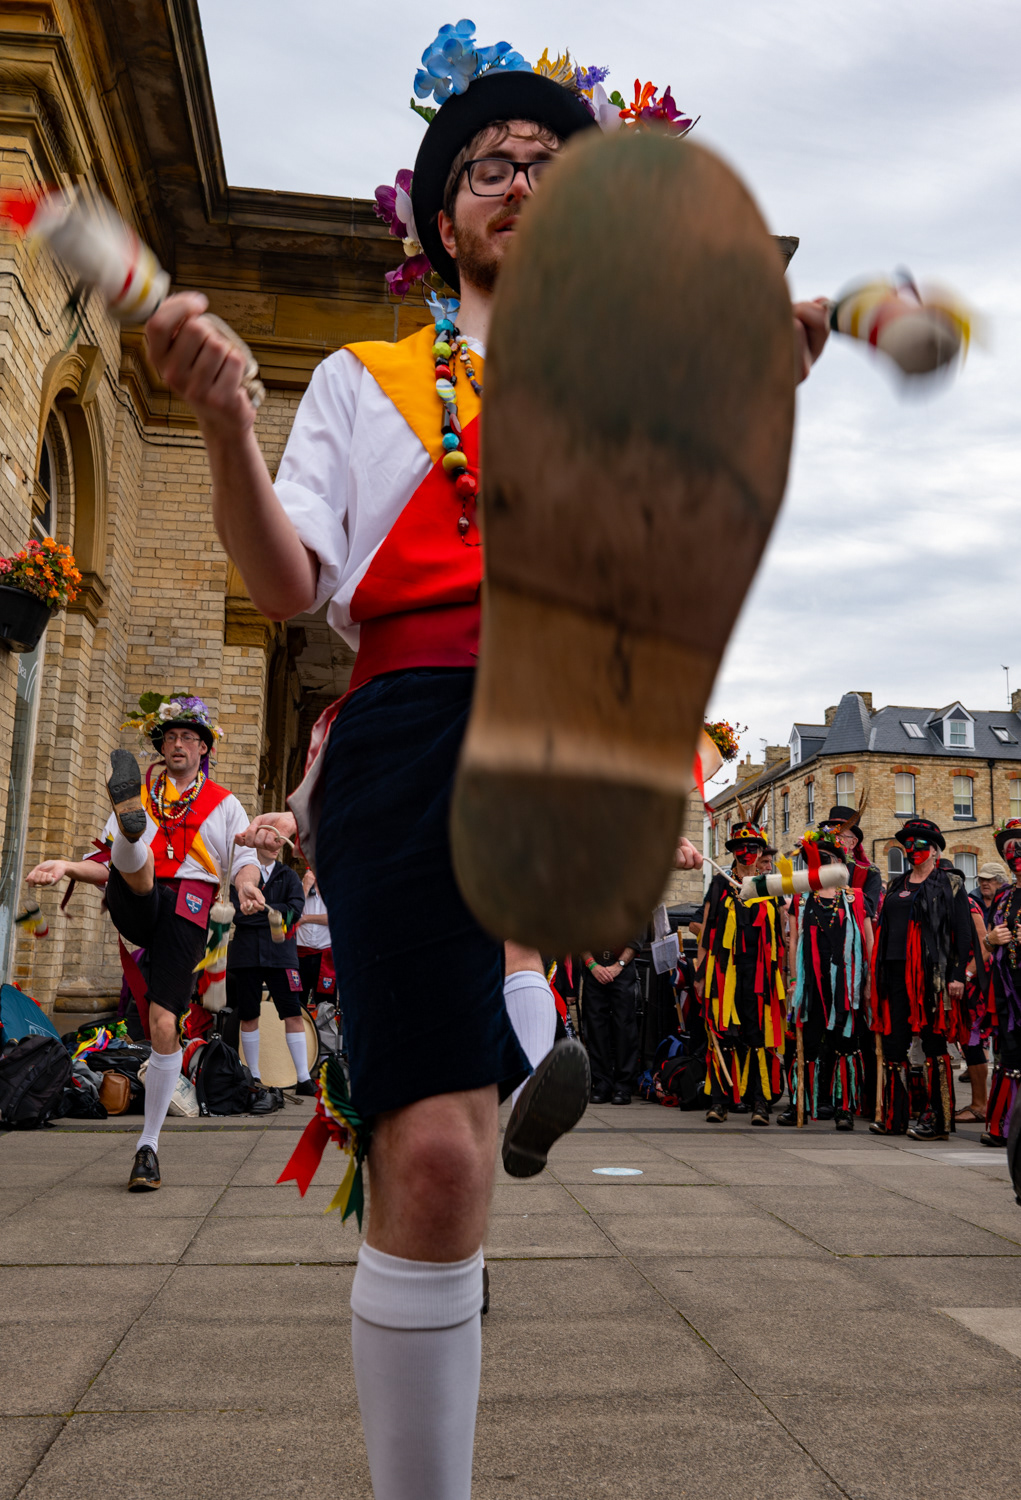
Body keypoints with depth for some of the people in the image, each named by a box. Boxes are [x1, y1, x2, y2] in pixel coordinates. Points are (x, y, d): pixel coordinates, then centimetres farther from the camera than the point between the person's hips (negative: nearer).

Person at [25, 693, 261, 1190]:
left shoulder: (224, 803, 19)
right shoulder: (140, 794, 23)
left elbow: (244, 860, 9)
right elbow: (110, 866, 19)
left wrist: (245, 884, -15)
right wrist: (68, 866, -1)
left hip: (187, 911, -1)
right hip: (134, 904, 2)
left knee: (164, 1025, -9)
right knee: (138, 861, -33)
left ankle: (148, 1144, 1)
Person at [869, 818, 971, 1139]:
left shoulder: (950, 885, 2)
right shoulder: (896, 886, 17)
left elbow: (964, 933, -3)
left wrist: (957, 976, -11)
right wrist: (878, 973, 13)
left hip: (932, 974, -5)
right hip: (897, 972, 5)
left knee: (933, 1041, -2)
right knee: (893, 1041, 5)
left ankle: (936, 1119, 4)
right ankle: (894, 1116, 13)